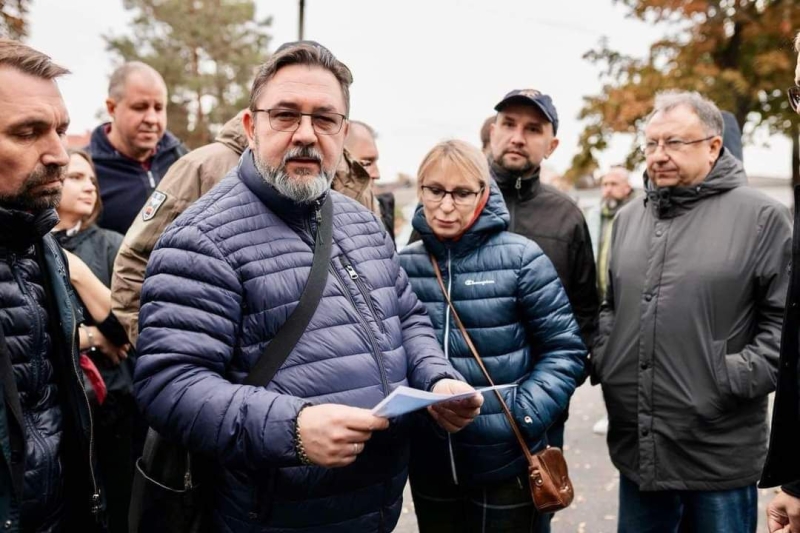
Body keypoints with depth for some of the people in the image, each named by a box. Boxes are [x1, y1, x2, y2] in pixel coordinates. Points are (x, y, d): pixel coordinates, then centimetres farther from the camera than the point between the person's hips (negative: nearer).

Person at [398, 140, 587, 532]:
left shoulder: (521, 258, -8)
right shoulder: (405, 264, 0)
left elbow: (564, 348, -5)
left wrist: (524, 415, -15)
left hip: (506, 463, -2)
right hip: (428, 465, 3)